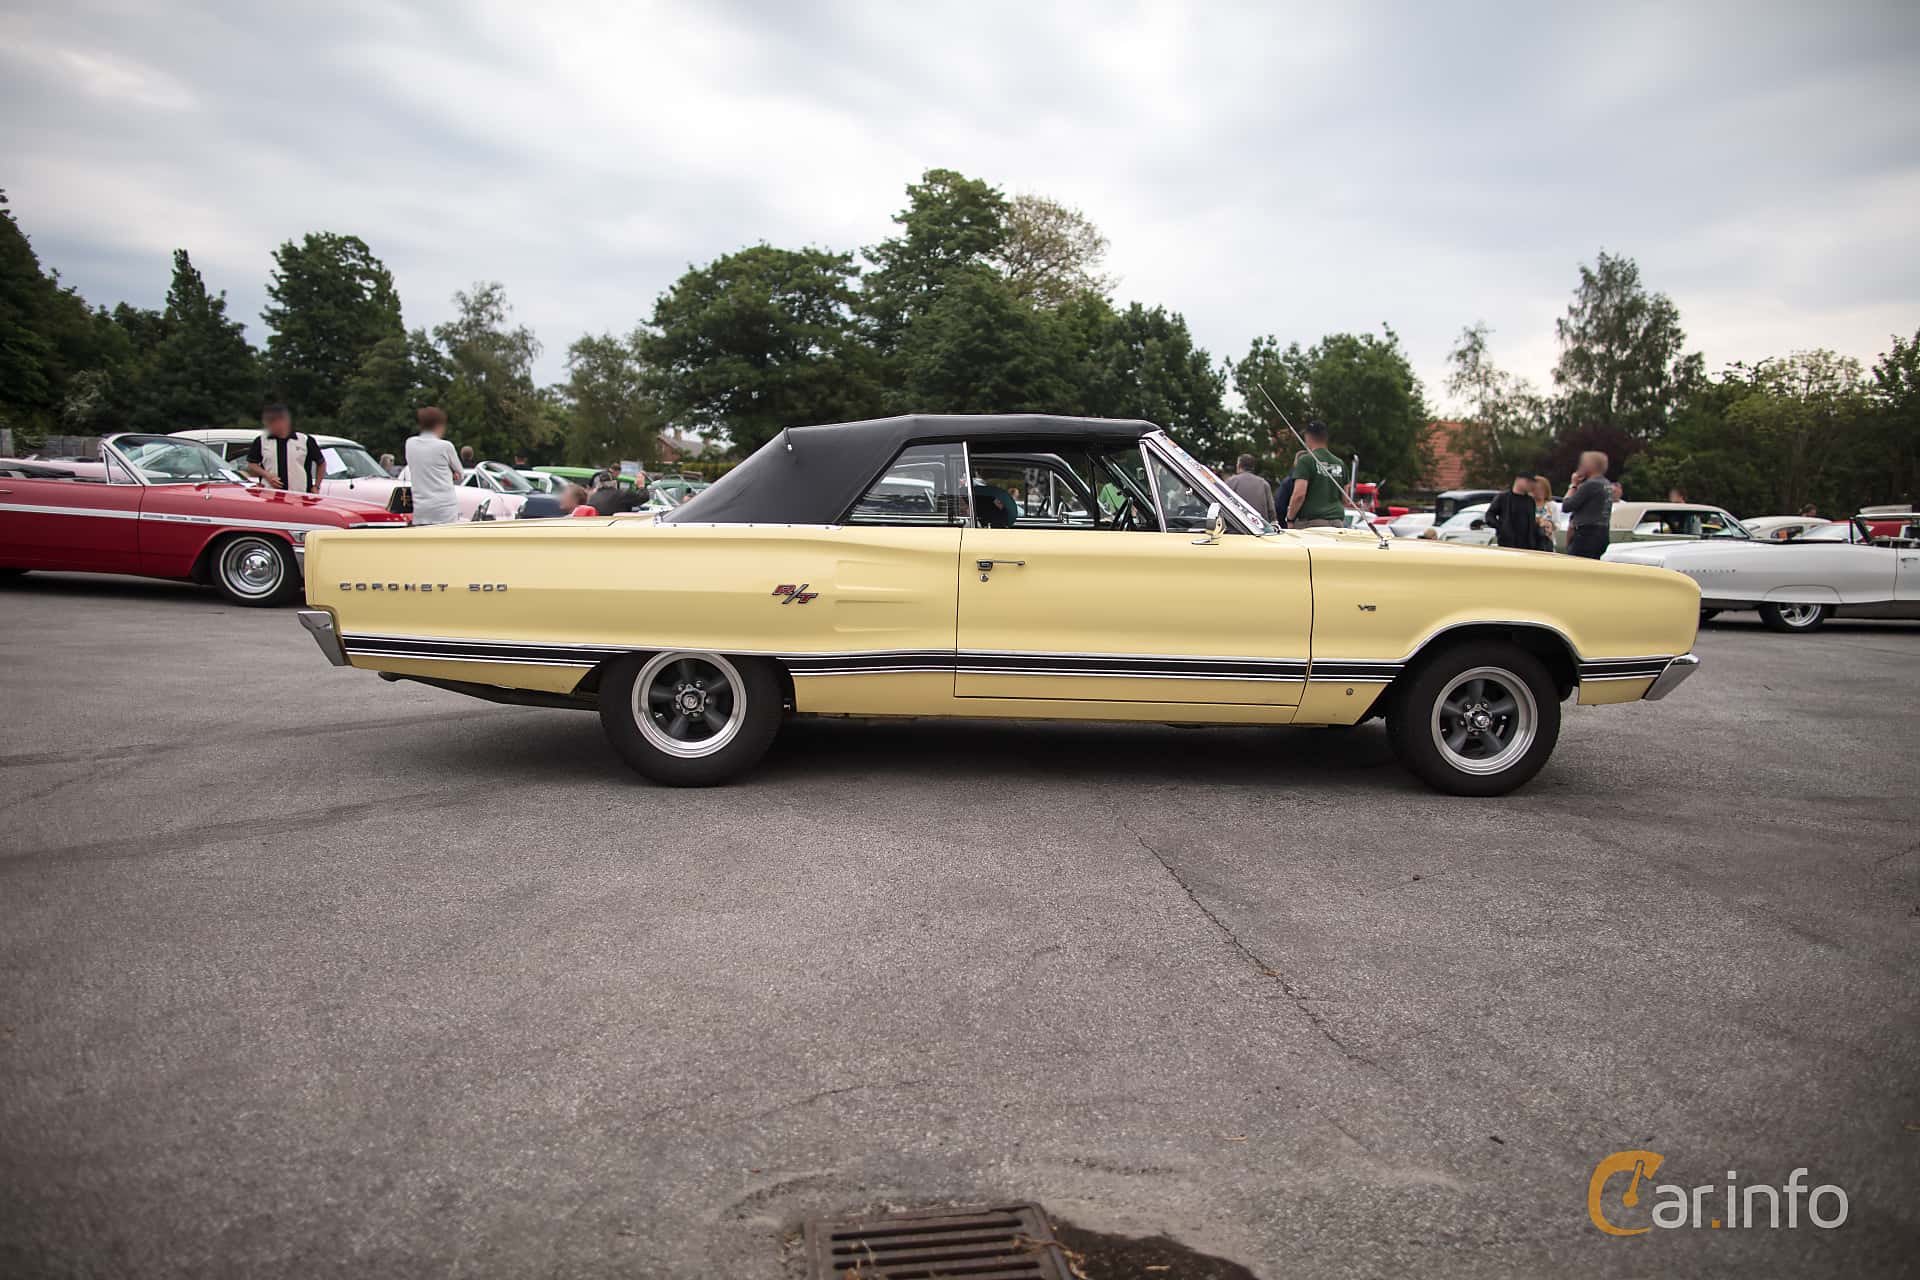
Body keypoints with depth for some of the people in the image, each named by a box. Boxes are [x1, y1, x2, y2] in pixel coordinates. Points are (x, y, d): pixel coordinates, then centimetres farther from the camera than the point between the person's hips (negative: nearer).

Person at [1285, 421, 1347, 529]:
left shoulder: (1305, 460, -5)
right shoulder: (1340, 463, 13)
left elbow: (1299, 494, -15)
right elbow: (1345, 500, 17)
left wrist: (1290, 519, -5)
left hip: (1311, 521, -5)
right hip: (1338, 522, 6)